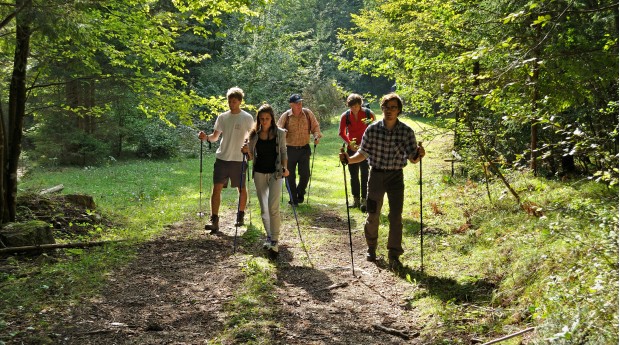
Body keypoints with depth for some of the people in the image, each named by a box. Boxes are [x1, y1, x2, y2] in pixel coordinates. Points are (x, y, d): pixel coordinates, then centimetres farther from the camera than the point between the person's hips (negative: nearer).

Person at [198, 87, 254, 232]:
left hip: (238, 159, -2)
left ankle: (240, 216, 30)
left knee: (241, 189, 11)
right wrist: (206, 137, -9)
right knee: (217, 188, -7)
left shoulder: (247, 118, -3)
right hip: (222, 158, 2)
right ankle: (214, 221, -7)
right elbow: (215, 137, 12)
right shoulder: (222, 117, 7)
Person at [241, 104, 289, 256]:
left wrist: (284, 167, -10)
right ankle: (269, 236, 26)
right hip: (259, 173, 3)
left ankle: (274, 241, -9)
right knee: (263, 208, 10)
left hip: (275, 173, -3)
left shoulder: (280, 133, -2)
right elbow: (251, 157, 9)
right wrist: (247, 151, -12)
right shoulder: (254, 135, 2)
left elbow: (283, 152, 5)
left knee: (273, 207, -12)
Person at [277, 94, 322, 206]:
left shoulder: (307, 113, 0)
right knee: (290, 176, 3)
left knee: (305, 174, 1)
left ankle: (300, 193, 28)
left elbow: (315, 126, 6)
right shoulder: (286, 116, -5)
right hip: (290, 149, -1)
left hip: (304, 149, 1)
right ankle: (293, 198, 19)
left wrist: (316, 136, -12)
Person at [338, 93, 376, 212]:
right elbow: (342, 132, 3)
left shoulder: (368, 114, -8)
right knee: (353, 175, 9)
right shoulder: (345, 116, -4)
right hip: (352, 148, 3)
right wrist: (350, 143, -11)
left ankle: (364, 200, -2)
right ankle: (356, 200, 19)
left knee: (365, 175, -6)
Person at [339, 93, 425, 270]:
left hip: (396, 177, -1)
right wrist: (349, 159, -13)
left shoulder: (407, 131, -7)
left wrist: (418, 155, -27)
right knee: (373, 215, 11)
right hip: (376, 175, 1)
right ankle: (371, 248, 32)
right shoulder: (372, 129, -5)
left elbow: (412, 158, -6)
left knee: (396, 217, -2)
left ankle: (394, 256, 9)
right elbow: (363, 153, 3)